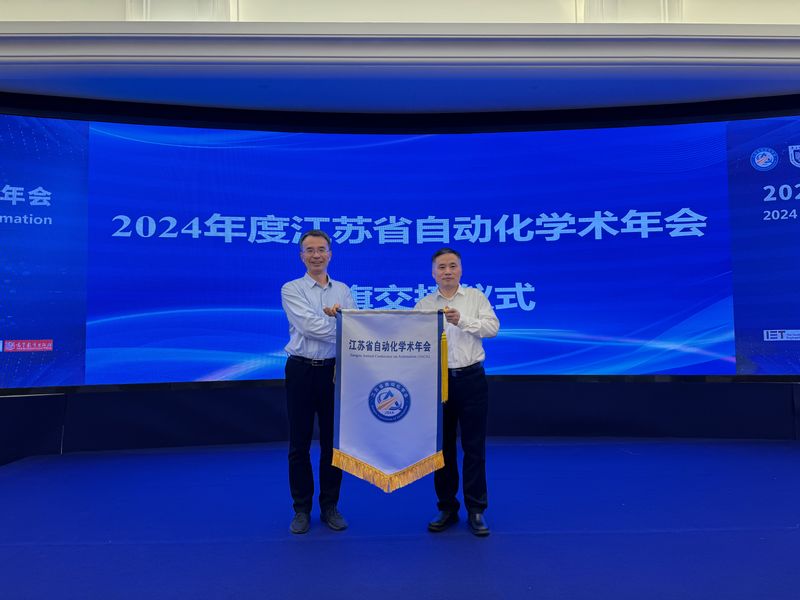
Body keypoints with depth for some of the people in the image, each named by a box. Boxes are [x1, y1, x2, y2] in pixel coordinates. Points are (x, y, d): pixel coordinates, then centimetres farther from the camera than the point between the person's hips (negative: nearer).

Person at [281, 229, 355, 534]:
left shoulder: (343, 290, 10)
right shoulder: (292, 289, -1)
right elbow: (308, 325, -16)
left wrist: (333, 315, -17)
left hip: (334, 370, 3)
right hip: (302, 370, -2)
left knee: (333, 441, 9)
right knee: (299, 443, 6)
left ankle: (330, 506, 23)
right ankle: (302, 509, 20)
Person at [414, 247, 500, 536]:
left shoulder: (476, 297, 5)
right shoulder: (424, 304, 7)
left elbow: (492, 327, -9)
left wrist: (462, 321, -21)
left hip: (471, 379, -1)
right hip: (437, 379, 1)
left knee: (474, 447, 4)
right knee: (442, 446, 10)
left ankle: (476, 510, 16)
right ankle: (446, 507, 23)